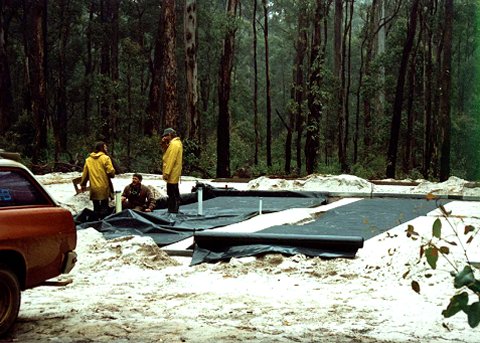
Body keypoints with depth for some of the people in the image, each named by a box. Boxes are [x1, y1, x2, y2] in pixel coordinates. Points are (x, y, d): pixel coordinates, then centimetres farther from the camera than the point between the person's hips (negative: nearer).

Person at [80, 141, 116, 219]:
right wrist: (112, 174, 8)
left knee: (96, 207, 13)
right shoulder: (105, 158, -9)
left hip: (94, 188, 4)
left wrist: (83, 184, 21)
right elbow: (111, 172, -15)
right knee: (104, 207, 3)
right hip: (104, 187, -4)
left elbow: (85, 174, 12)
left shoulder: (88, 159, 8)